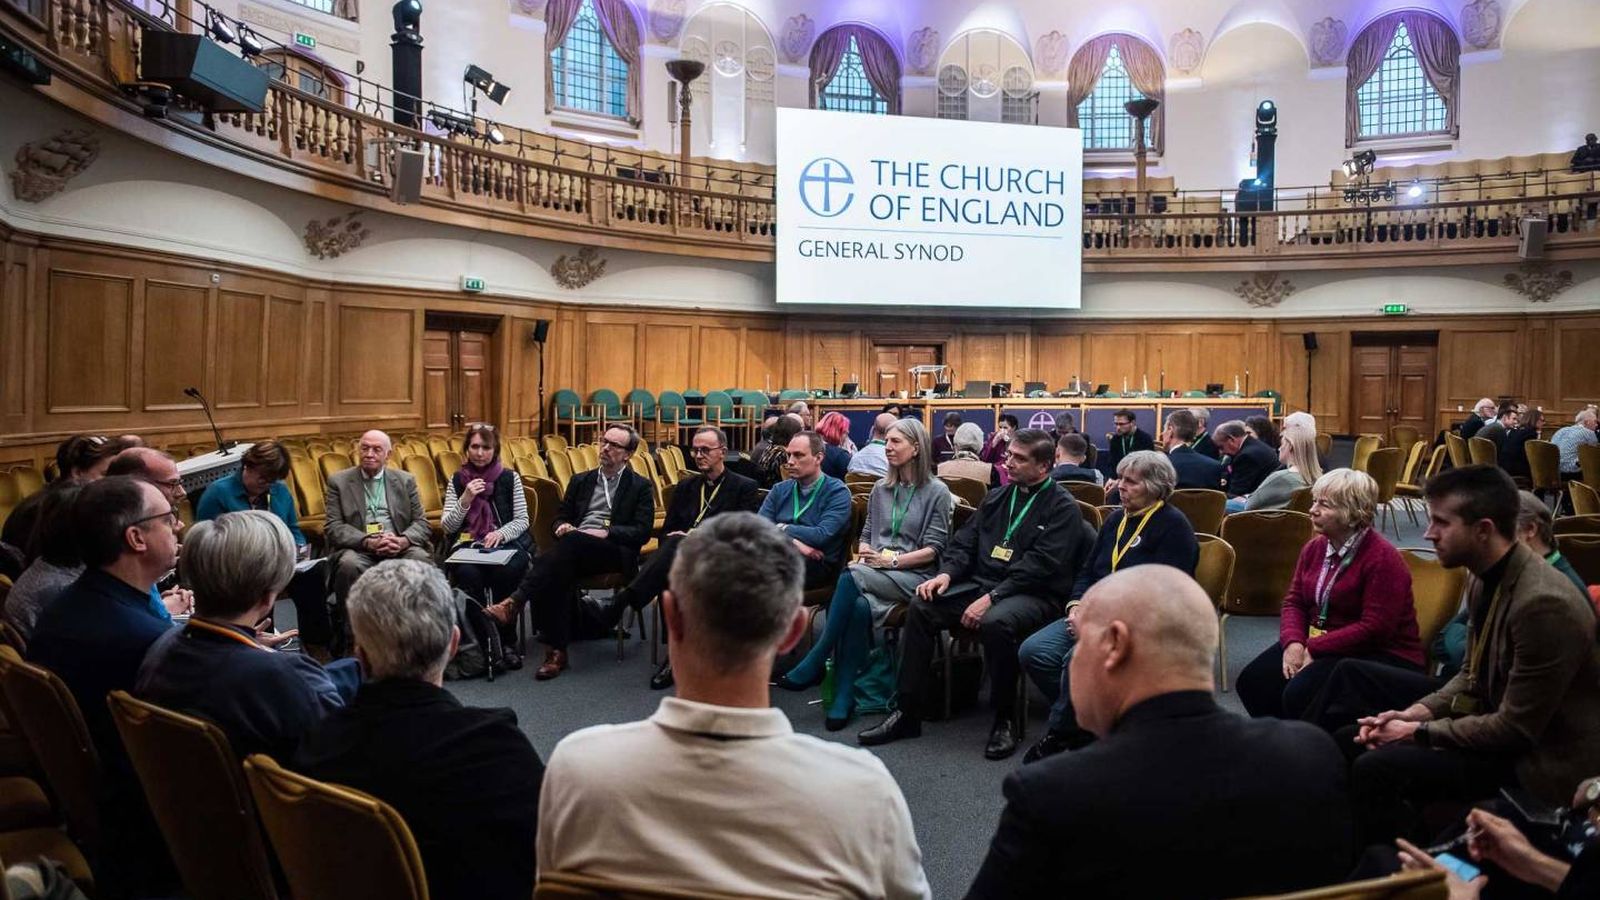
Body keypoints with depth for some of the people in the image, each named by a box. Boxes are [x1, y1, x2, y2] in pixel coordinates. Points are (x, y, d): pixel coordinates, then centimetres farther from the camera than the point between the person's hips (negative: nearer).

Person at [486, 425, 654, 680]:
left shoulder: (641, 486, 11)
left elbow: (643, 532, 0)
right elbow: (561, 518, 24)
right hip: (574, 553, 4)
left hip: (615, 553, -4)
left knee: (572, 540, -36)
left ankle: (514, 602, -41)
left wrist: (606, 532, -13)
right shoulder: (580, 481, 25)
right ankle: (556, 652, -30)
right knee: (557, 574, -34)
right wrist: (562, 526, -1)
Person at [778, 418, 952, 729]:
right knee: (859, 605, -34)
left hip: (914, 576, -4)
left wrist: (892, 559, -16)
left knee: (852, 577, -34)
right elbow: (865, 535, 20)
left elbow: (933, 549, -4)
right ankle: (844, 695, -31)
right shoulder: (881, 489, 19)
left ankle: (814, 664, -28)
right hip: (874, 574, 4)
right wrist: (866, 554, -3)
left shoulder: (937, 492, 3)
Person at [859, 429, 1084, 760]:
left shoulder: (1062, 507, -4)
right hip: (980, 583, 6)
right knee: (921, 606, -16)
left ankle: (1004, 719, -16)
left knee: (995, 622, -38)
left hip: (1033, 594, -6)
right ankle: (908, 713, -9)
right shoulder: (997, 497, 18)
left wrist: (992, 598, -23)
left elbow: (1041, 565, -16)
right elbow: (964, 542, 16)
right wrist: (947, 573, -6)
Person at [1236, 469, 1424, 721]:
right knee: (1252, 682, -11)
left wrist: (1313, 649, -21)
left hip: (1380, 655, -7)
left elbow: (1375, 628, -21)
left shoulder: (1383, 558, -16)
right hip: (1316, 644, 8)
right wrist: (1293, 642, -11)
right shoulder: (1315, 547, 8)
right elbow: (1294, 602, 9)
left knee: (1300, 694, -29)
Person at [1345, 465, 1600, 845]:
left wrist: (1419, 731, -15)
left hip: (1539, 761, -9)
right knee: (1351, 742, 6)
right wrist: (1416, 712, -3)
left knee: (1375, 768, -24)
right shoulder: (1490, 580, 2)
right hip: (1503, 729, 9)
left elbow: (1516, 729, -24)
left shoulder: (1543, 604, -27)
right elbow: (1473, 677, 13)